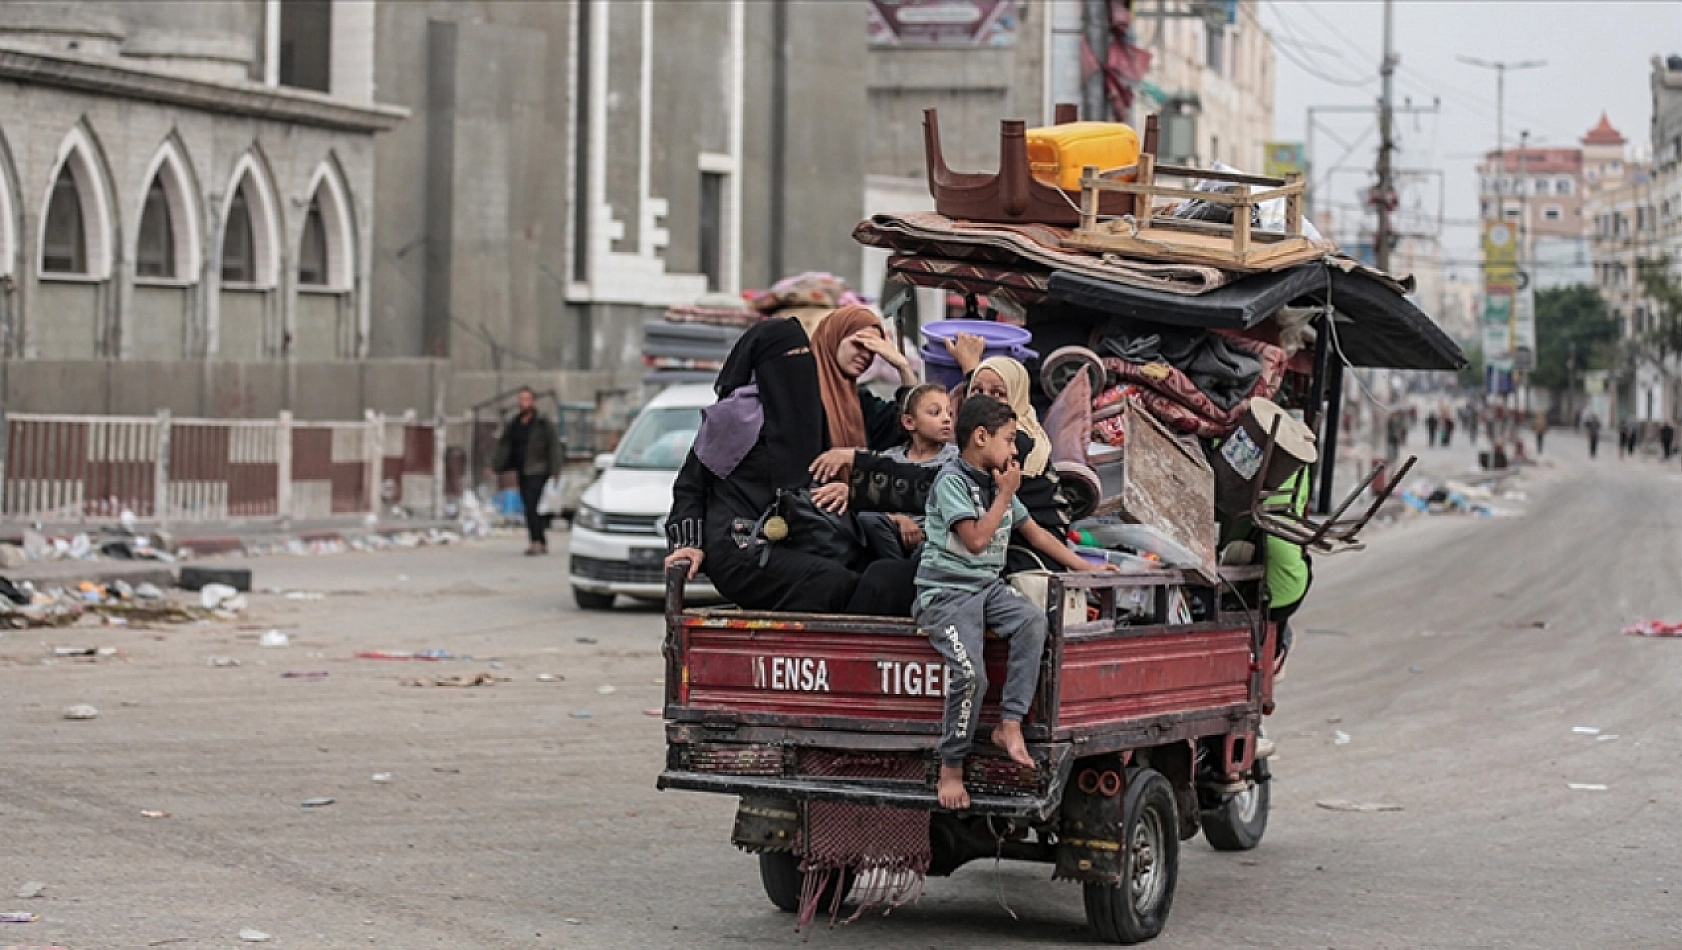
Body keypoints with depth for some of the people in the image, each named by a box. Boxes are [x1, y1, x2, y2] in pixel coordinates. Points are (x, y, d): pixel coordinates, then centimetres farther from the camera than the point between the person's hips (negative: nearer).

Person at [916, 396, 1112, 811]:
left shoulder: (999, 482, 12)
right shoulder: (952, 480, -10)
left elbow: (1036, 533, 21)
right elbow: (975, 540, -19)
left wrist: (1087, 568, 17)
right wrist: (1006, 494, -10)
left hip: (988, 587, 7)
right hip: (946, 591, -7)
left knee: (1034, 619, -25)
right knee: (970, 672, -25)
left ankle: (1010, 725, -21)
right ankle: (951, 770, -8)